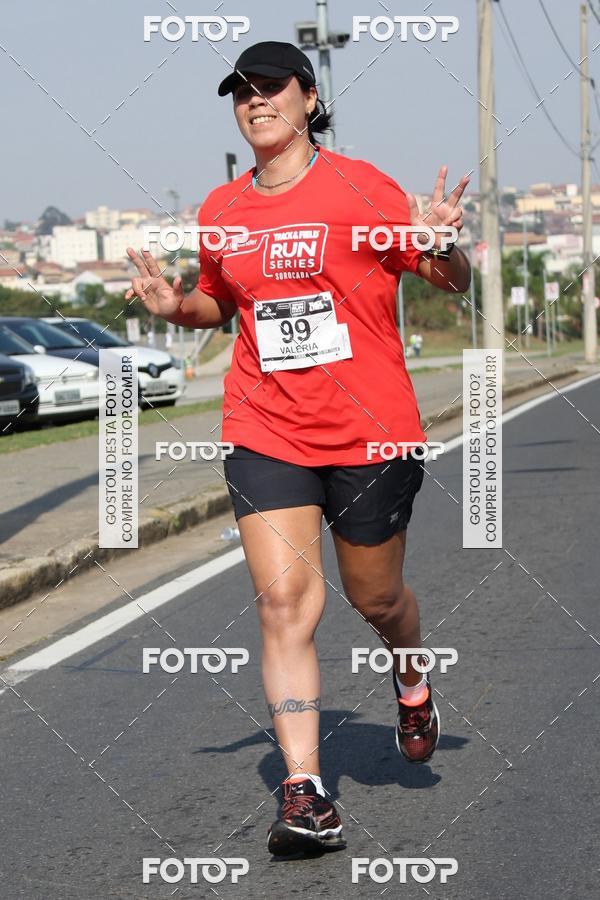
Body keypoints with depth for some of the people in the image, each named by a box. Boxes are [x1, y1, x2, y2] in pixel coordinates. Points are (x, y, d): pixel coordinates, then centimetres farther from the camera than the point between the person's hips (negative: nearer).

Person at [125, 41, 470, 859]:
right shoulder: (220, 212, 8)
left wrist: (441, 247, -25)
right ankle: (306, 796, -10)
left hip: (370, 432, -2)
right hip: (267, 432, 3)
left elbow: (452, 282, -3)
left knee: (374, 596, 11)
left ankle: (412, 682, 47)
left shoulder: (358, 186, -5)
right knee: (284, 599, -10)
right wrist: (176, 306, 4)